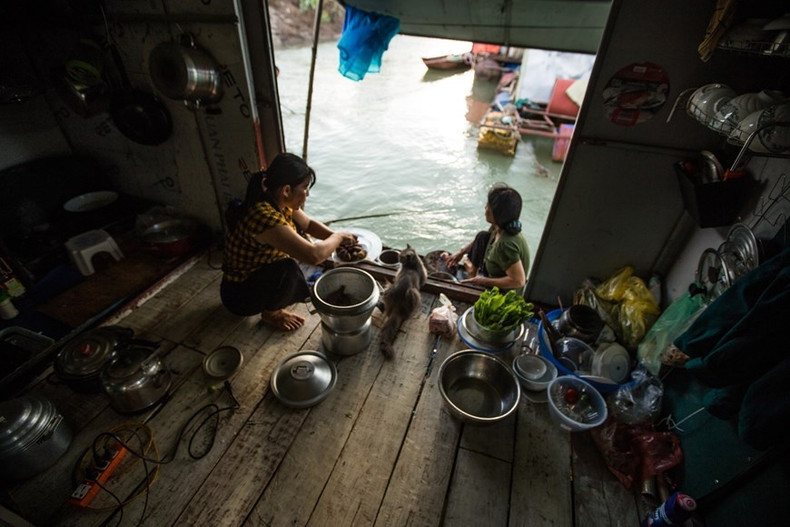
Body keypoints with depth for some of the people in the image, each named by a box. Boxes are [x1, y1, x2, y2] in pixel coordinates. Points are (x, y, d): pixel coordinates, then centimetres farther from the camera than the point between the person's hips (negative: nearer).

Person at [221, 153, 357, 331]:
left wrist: (336, 238, -9)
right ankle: (270, 313, 1)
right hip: (239, 294, -9)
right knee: (288, 269, -32)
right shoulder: (265, 216, -35)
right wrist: (338, 237, -20)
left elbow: (309, 224, 8)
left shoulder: (281, 203, -9)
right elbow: (314, 255, -39)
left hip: (258, 274, 9)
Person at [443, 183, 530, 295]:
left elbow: (519, 280, -36)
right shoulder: (498, 227, -12)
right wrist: (461, 252, 7)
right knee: (483, 237, 8)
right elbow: (480, 239, 11)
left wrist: (483, 281, -29)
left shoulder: (505, 244, -37)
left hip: (505, 292, -8)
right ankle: (472, 270, 21)